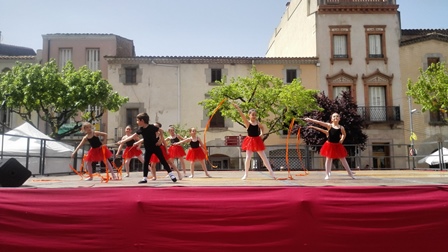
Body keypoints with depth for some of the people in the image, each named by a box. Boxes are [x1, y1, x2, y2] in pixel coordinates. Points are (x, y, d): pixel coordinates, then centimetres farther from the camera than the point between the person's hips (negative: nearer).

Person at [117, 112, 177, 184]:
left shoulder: (152, 127, -15)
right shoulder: (141, 129, -2)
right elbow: (132, 136, 2)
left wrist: (159, 141, -7)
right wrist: (122, 141, 0)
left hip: (156, 147, -5)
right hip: (148, 149, 5)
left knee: (163, 161, -2)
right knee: (145, 163, 3)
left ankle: (171, 175, 2)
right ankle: (145, 178, 11)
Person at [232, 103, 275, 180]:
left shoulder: (258, 123, 1)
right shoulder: (247, 123, -9)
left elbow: (262, 127, 22)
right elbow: (242, 116, -24)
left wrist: (261, 133, 5)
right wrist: (238, 108, -37)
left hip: (257, 141, 3)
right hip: (250, 141, -3)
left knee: (264, 157, 7)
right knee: (248, 158, -6)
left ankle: (271, 172, 16)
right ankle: (246, 174, 10)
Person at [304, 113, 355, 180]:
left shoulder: (341, 127, -3)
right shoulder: (329, 125, -9)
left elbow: (344, 134, 17)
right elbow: (319, 122, -17)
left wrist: (342, 139, -2)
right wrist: (310, 119, -25)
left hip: (337, 145, 1)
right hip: (330, 145, -1)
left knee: (343, 160, 10)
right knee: (328, 159, 4)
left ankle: (351, 174, 21)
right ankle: (327, 175, 14)